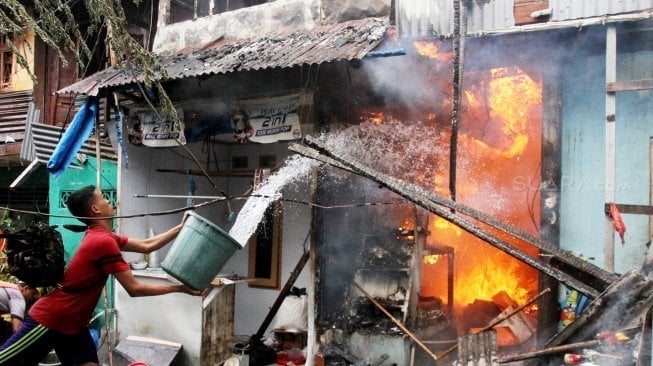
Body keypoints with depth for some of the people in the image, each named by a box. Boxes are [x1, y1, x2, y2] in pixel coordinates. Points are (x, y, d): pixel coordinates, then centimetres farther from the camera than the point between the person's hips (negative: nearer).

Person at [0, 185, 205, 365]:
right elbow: (134, 289, -19)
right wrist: (179, 288, -13)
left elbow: (146, 245, 16)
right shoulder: (104, 241, -22)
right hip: (48, 321, -9)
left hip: (72, 324, 9)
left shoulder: (101, 236, 9)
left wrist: (180, 228, 13)